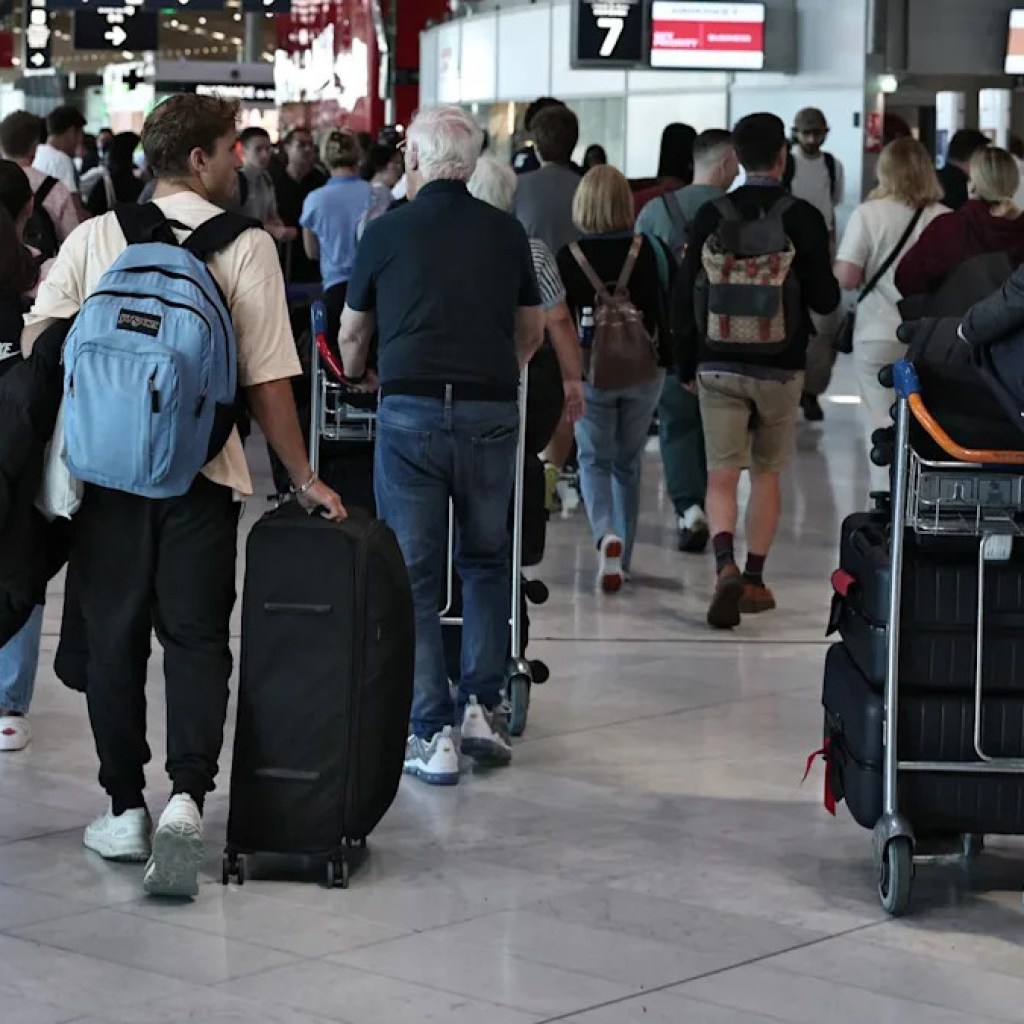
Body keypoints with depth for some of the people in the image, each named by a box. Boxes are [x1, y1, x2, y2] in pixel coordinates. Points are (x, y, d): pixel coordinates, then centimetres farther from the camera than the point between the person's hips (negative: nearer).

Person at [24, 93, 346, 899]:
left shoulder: (94, 238, 6)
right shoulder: (246, 246, -2)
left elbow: (36, 343, 3)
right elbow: (267, 380, -4)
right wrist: (303, 478, 5)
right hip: (200, 470, -2)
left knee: (113, 639, 11)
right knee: (197, 638, 4)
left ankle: (125, 809, 14)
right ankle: (187, 796, -13)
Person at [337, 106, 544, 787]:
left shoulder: (387, 233, 3)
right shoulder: (507, 234, 8)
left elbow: (352, 335, 16)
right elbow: (533, 332, 21)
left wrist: (357, 379, 38)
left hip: (411, 411, -2)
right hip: (492, 415, 2)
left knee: (414, 575, 4)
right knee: (487, 563, 19)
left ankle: (434, 734, 2)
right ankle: (483, 705, 11)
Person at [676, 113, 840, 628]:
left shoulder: (712, 215, -2)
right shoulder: (803, 218, -7)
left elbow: (685, 296, 0)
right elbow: (825, 300, -4)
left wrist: (687, 367, 10)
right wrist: (829, 281, 19)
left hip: (719, 367, 0)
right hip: (781, 368, 0)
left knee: (722, 476, 0)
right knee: (766, 474, 14)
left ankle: (726, 566, -23)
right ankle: (755, 581, 18)